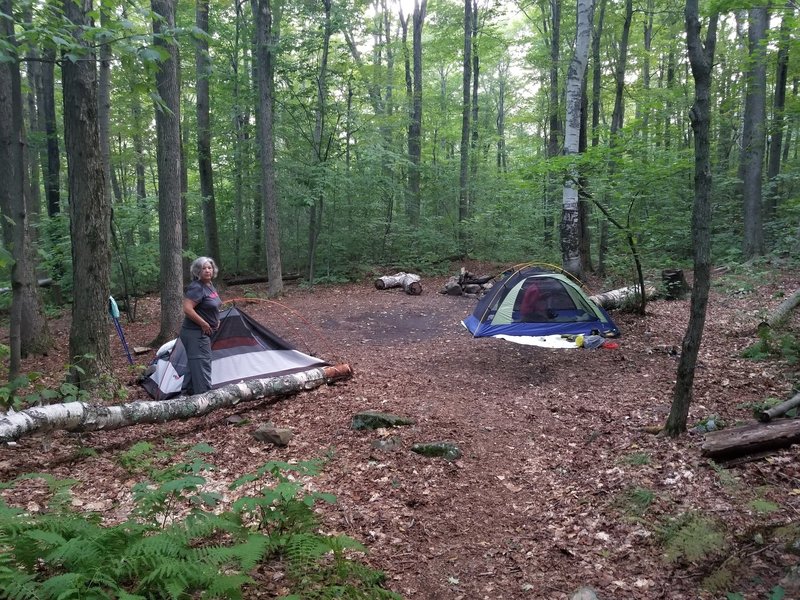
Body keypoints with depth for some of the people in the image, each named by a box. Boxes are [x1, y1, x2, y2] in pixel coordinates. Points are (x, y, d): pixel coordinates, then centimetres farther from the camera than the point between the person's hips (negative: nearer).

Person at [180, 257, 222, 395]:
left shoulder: (209, 285, 10)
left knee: (194, 365, 17)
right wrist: (204, 324, -23)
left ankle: (187, 394, 28)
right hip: (196, 333, -10)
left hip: (203, 332, 10)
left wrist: (215, 321, 14)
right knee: (202, 366, -8)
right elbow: (187, 309, -29)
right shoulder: (196, 288, -20)